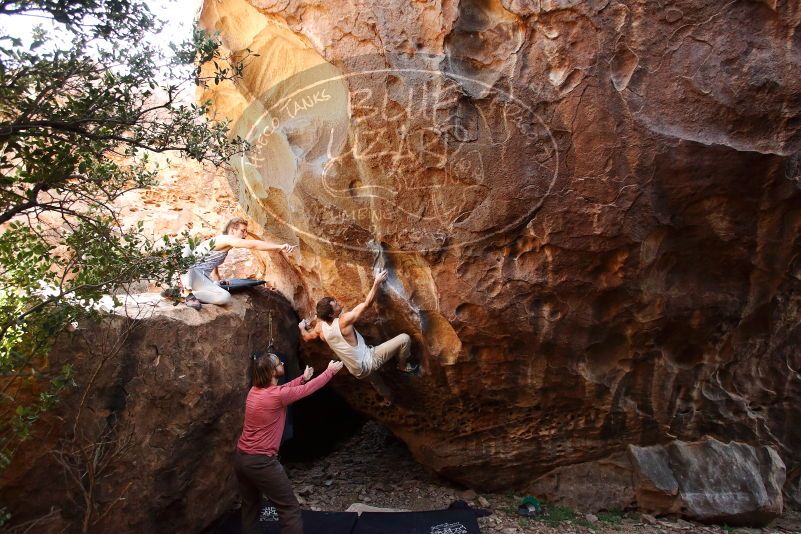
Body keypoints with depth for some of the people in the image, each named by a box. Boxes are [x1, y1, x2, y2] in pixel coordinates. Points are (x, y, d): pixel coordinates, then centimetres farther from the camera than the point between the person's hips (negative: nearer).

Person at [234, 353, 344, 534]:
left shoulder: (255, 390, 2)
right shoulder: (276, 395, -21)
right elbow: (307, 389, -8)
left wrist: (303, 377, 27)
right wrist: (330, 371, 5)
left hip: (240, 458, 9)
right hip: (261, 462, -9)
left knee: (250, 506, 23)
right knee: (290, 510, 1)